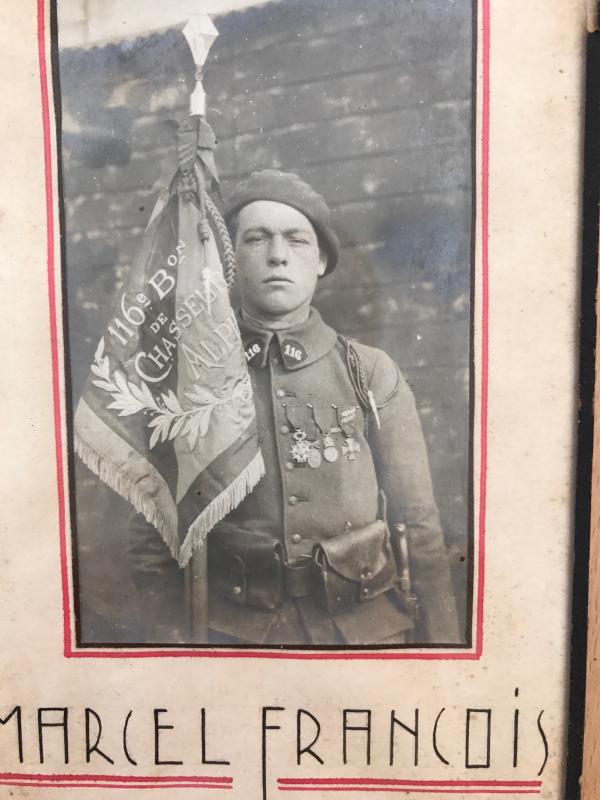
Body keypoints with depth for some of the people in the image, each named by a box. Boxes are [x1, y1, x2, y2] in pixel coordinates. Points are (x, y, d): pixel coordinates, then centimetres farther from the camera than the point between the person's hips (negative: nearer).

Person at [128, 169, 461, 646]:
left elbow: (419, 529, -3)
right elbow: (152, 541, 1)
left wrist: (441, 640, -3)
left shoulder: (373, 375, -6)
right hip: (234, 629, 0)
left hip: (368, 625, 1)